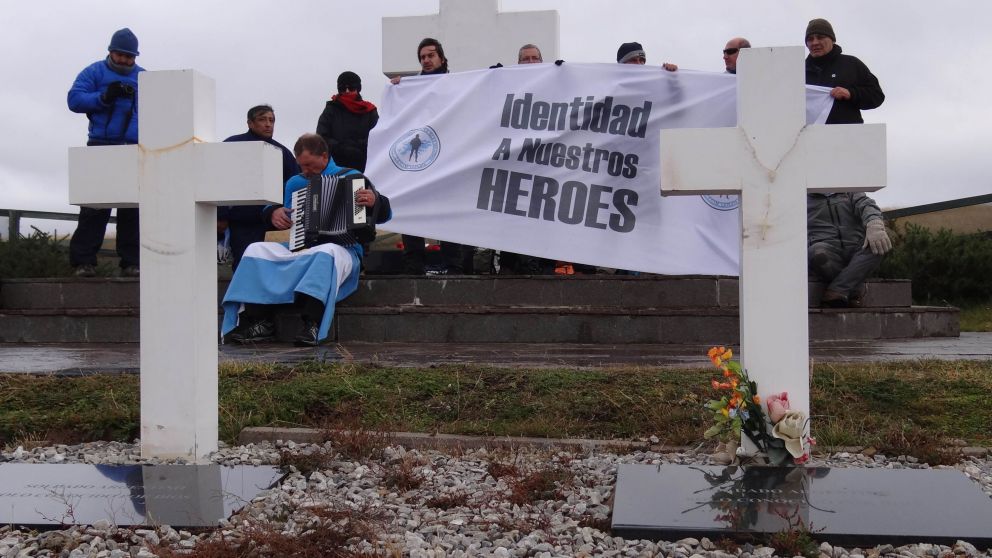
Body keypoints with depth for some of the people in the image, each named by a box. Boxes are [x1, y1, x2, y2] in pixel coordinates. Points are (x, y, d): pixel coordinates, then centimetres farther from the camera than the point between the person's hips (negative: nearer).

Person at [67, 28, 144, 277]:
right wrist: (104, 97, -13)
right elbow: (74, 99, 0)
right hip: (101, 147, -2)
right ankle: (83, 261, -4)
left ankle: (131, 262, 3)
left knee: (132, 208, 0)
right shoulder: (95, 72, 11)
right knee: (94, 205, -6)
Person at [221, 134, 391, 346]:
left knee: (327, 253, -40)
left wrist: (374, 201, -22)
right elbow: (274, 208, 31)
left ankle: (312, 326, -48)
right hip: (300, 250, 5)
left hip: (342, 249, -5)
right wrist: (274, 212, 7)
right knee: (256, 250, -15)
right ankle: (257, 322, -24)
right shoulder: (295, 183, 21)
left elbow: (384, 213, 1)